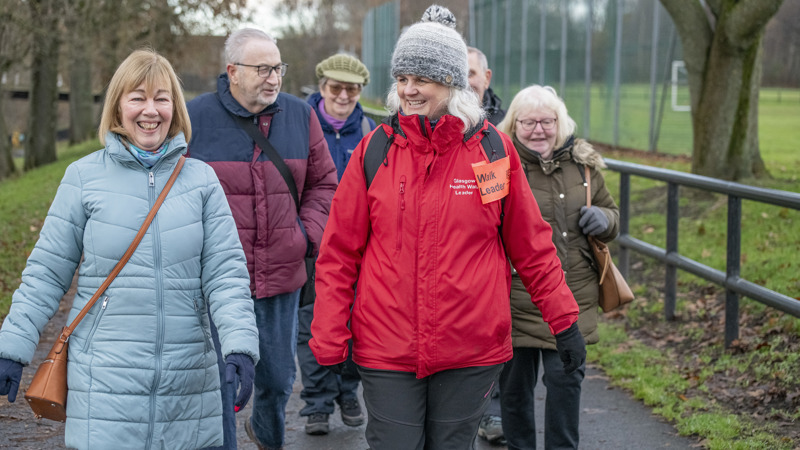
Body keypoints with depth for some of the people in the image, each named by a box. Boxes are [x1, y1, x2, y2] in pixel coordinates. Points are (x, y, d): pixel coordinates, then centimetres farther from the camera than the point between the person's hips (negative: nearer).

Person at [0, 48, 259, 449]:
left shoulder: (201, 179, 4)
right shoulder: (84, 177, 0)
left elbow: (225, 272, 1)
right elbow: (46, 273, 4)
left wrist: (240, 347, -12)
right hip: (104, 382, -1)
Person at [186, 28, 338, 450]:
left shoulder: (300, 115, 5)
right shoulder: (193, 118, -5)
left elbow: (323, 182, 14)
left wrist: (308, 233, 1)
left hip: (282, 276, 4)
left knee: (279, 376, 18)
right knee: (219, 384, 0)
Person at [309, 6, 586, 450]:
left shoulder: (494, 150, -1)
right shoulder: (375, 149, -1)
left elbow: (531, 245, 7)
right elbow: (338, 254, 2)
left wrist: (564, 321, 8)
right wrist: (329, 341, -1)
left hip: (471, 349, 0)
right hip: (386, 348, 0)